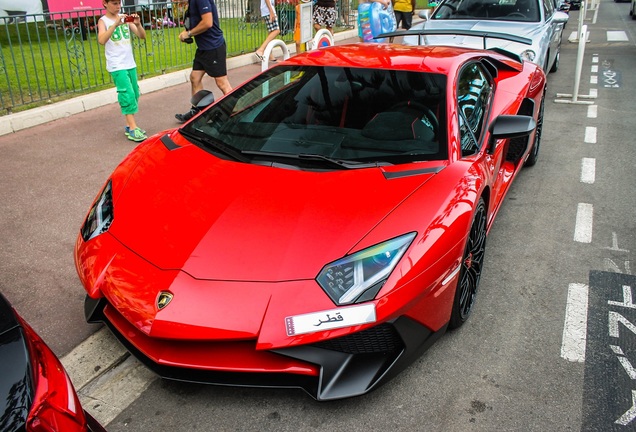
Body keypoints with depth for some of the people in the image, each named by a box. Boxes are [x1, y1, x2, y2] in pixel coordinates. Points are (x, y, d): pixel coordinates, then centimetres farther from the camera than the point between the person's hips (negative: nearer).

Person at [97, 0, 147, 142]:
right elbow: (101, 40, -22)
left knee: (134, 95, 8)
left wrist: (138, 24, -14)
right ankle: (132, 129, -13)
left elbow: (142, 36, 5)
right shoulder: (103, 21, -4)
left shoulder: (125, 19, 9)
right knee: (128, 95, -13)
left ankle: (129, 126, 17)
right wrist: (115, 24, -30)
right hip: (117, 66, -6)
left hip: (130, 64, 6)